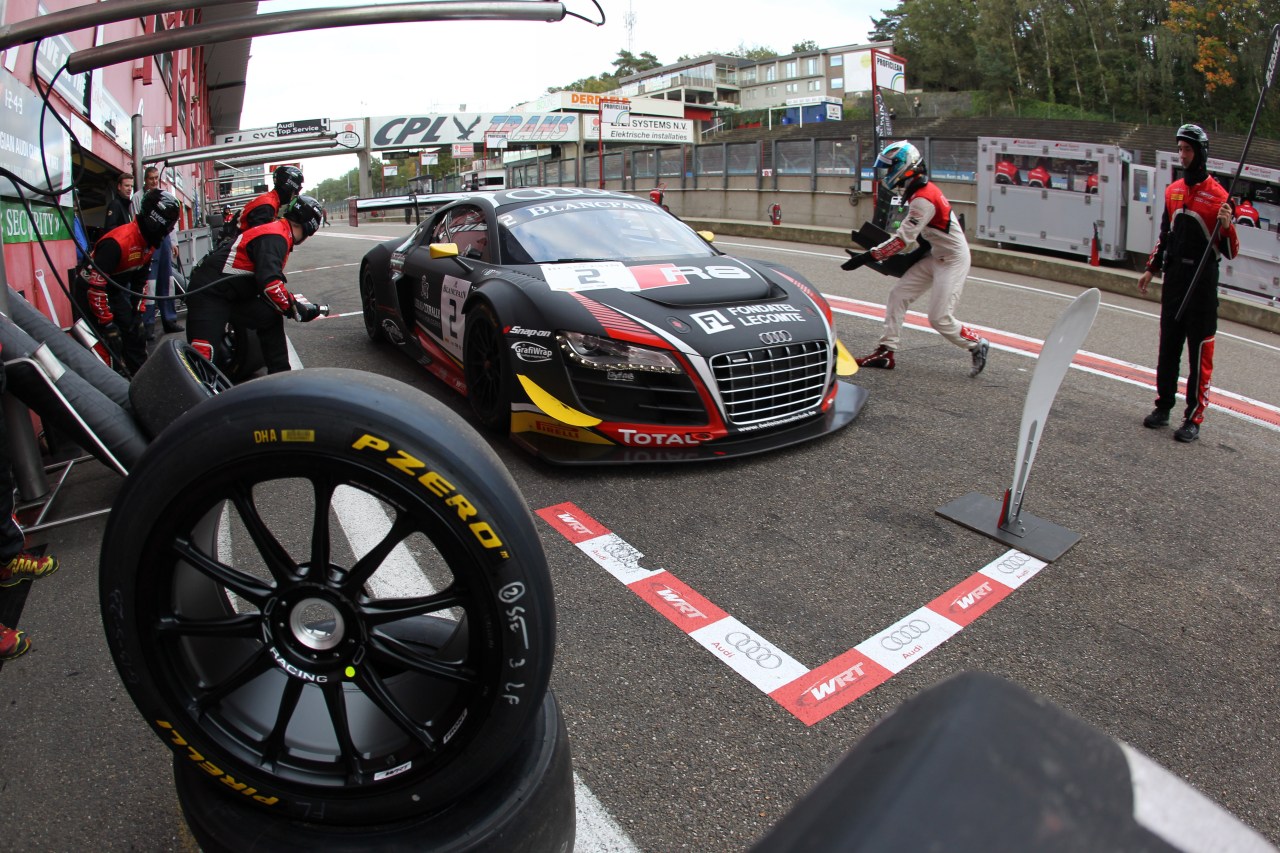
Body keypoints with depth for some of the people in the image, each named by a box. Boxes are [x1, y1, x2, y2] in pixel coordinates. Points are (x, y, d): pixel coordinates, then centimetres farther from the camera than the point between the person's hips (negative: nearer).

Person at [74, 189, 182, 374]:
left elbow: (141, 278, 9)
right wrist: (107, 323, -26)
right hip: (88, 291, -8)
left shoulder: (149, 243, -3)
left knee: (135, 334, 8)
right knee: (108, 345, -13)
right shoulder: (118, 242, -31)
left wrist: (139, 310, 6)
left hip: (115, 289, 9)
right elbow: (95, 285, -30)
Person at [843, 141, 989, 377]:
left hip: (953, 260, -10)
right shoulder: (924, 190, 6)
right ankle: (886, 352, 3)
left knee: (940, 319, -10)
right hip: (937, 256, 10)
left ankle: (978, 345, 15)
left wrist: (867, 257, -26)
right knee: (898, 295, 1)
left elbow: (903, 239, -27)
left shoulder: (922, 199, -24)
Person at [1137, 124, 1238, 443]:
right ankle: (1164, 405, 23)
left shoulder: (1218, 195, -7)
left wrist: (1227, 226, -27)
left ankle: (1194, 418, 2)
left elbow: (1231, 251, -8)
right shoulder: (1173, 191, 11)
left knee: (1200, 350, -3)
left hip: (1203, 283, -6)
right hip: (1173, 278, 6)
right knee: (1168, 345, 12)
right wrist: (1151, 269, 17)